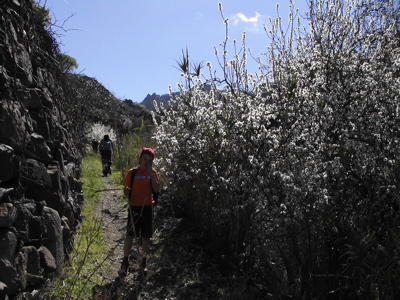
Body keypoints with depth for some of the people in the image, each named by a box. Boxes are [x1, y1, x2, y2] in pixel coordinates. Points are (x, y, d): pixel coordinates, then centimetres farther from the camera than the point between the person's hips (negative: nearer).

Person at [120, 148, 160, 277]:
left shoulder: (152, 173, 5)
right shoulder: (132, 172, 3)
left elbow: (156, 189, -6)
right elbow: (126, 189, 4)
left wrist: (150, 173, -10)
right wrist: (126, 191, -19)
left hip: (147, 207, 2)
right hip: (134, 207, -1)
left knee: (145, 236, 7)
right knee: (130, 234, -7)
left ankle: (143, 263, 20)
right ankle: (125, 262, 4)